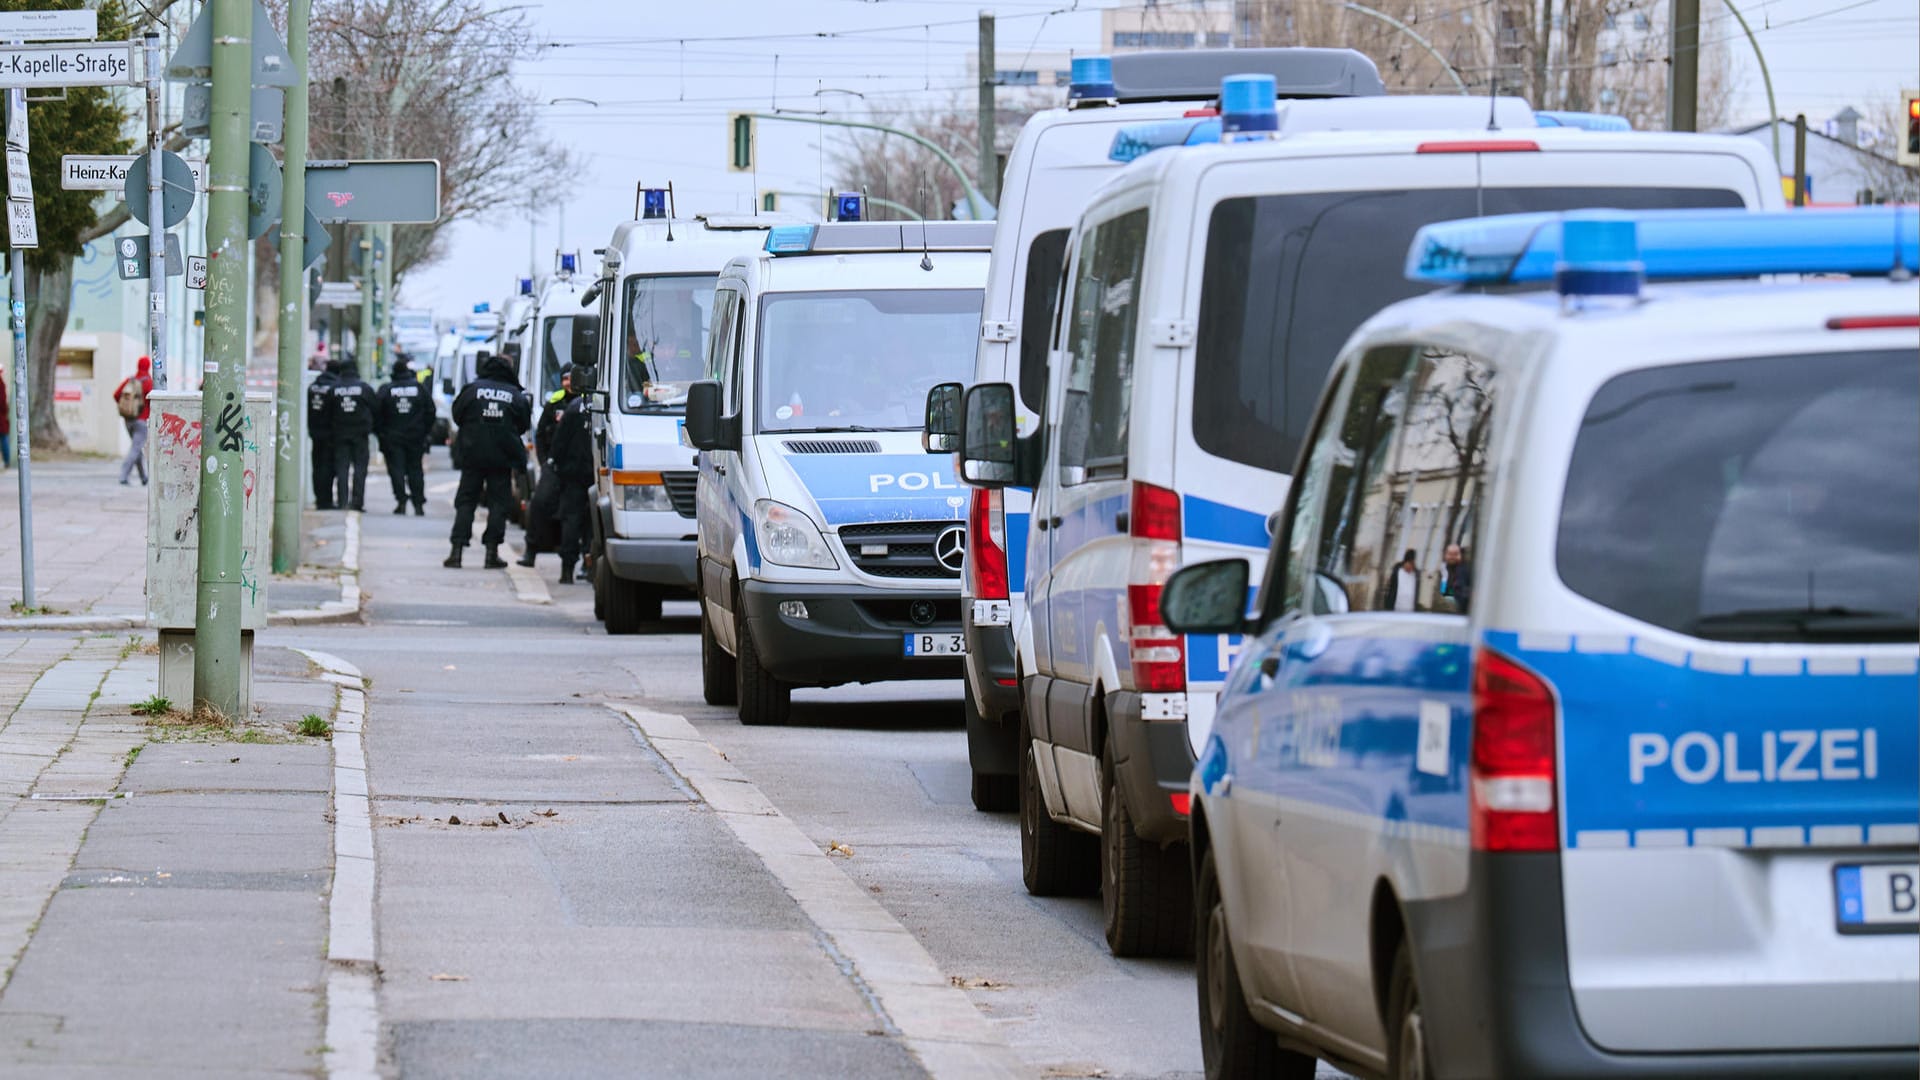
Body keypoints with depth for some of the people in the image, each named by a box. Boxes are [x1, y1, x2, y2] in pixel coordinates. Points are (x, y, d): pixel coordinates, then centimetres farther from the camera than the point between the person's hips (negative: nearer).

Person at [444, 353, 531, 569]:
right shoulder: (515, 395, -1)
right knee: (499, 503, 6)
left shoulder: (472, 389, -3)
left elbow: (457, 415, 4)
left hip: (473, 454, 0)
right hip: (502, 459, 0)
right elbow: (524, 425, 6)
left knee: (465, 502, 5)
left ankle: (457, 550, -2)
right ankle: (492, 551, 2)